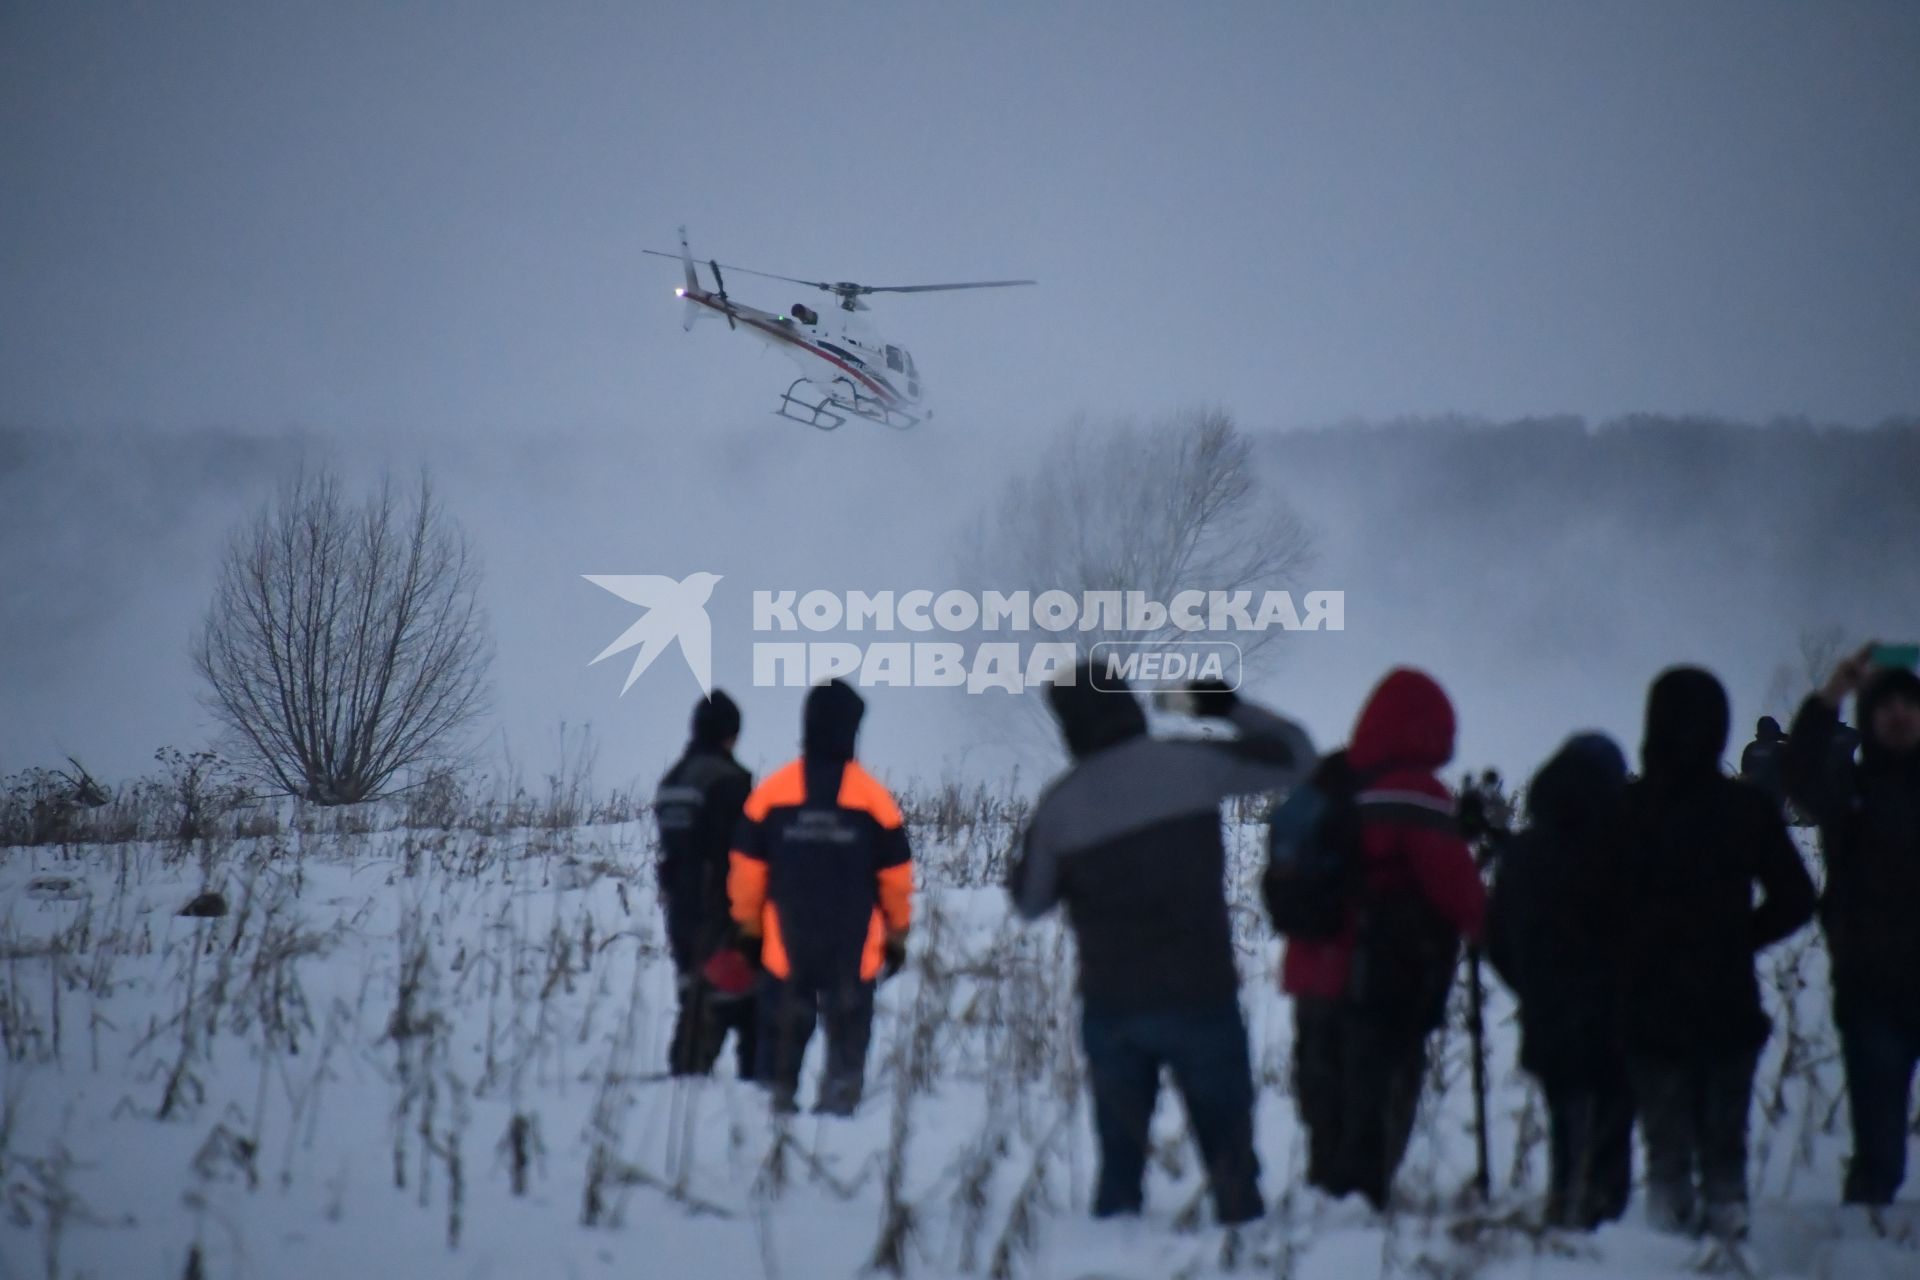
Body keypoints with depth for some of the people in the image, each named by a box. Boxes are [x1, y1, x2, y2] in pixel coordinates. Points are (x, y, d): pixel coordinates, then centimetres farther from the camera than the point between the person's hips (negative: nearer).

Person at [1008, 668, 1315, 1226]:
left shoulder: (1059, 804, -2)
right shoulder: (1190, 764, -8)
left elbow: (1028, 901, 11)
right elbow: (1295, 754, 4)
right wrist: (1231, 707, 15)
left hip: (1110, 1007, 2)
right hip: (1200, 997, -2)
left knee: (1119, 1159, 15)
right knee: (1231, 1158, 5)